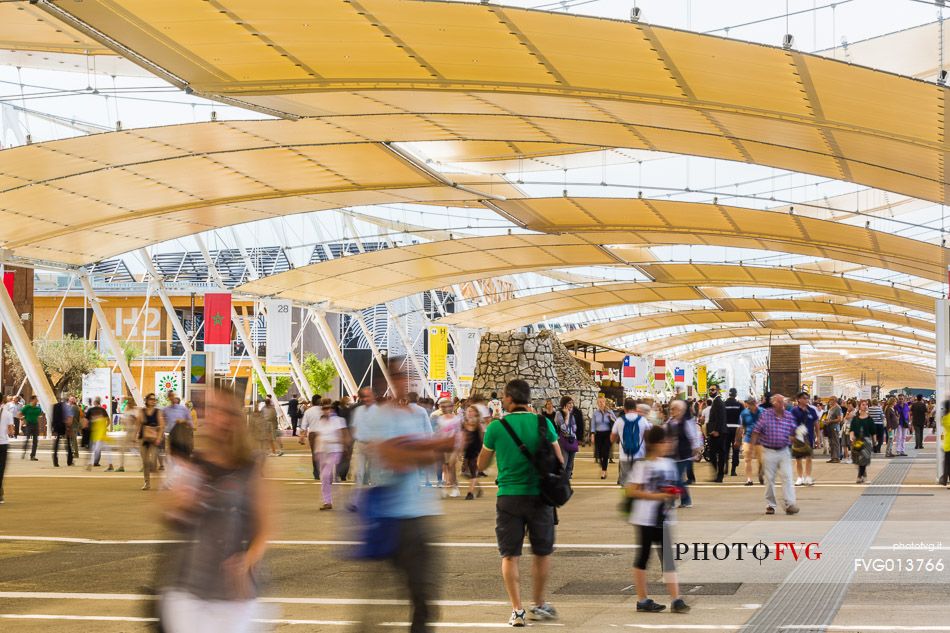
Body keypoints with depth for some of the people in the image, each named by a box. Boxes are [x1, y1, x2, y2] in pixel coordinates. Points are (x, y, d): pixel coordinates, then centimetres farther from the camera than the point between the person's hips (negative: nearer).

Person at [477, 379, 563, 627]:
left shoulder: (496, 427, -5)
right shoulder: (542, 423, -3)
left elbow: (481, 465, 8)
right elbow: (560, 462, 3)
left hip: (508, 497, -1)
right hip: (539, 496, 1)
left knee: (510, 555, 6)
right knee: (542, 553, 16)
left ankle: (517, 610, 0)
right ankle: (539, 605, 25)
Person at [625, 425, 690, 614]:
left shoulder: (668, 463, 10)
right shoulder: (643, 465, -9)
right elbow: (630, 491, -14)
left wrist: (674, 494, -3)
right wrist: (655, 496, -20)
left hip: (664, 518, 6)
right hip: (646, 518, -6)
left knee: (668, 558, 2)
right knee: (644, 555, 4)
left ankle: (676, 600, -1)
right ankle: (642, 600, 11)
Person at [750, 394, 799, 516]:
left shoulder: (789, 416, 4)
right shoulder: (765, 414, -4)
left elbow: (793, 433, 14)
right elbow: (756, 431, -3)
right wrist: (753, 445, -6)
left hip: (784, 451, 2)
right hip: (769, 451, -2)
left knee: (787, 476, -9)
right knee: (769, 479, 5)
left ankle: (790, 504, -12)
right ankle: (770, 505, 15)